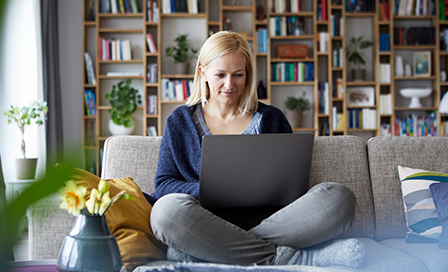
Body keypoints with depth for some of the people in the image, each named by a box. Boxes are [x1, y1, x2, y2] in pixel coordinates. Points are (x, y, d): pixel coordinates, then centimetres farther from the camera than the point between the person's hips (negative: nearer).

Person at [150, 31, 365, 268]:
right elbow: (163, 185, 9)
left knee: (338, 197, -26)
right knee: (168, 210, -36)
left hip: (269, 217, 2)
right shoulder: (180, 121, 17)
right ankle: (282, 256, -31)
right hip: (211, 220, -1)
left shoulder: (271, 119, 20)